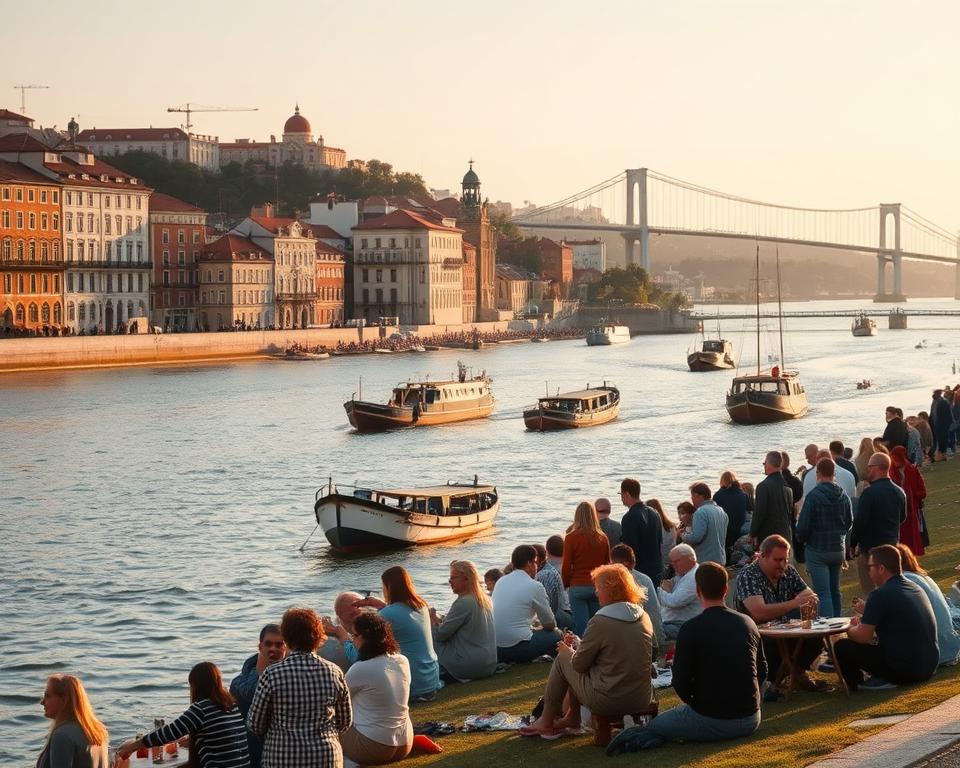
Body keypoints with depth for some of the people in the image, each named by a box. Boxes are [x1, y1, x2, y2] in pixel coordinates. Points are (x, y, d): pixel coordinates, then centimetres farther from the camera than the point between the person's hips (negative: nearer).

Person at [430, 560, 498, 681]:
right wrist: (441, 620, 14)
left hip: (471, 666, -9)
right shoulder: (485, 600, 9)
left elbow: (441, 634, -11)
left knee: (432, 637, -1)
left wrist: (433, 619, 7)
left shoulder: (463, 603, -17)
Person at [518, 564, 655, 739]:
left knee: (563, 658, 14)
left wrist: (567, 651, 15)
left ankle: (546, 723, 25)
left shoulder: (600, 622, -17)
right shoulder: (644, 618, 3)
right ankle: (572, 717, 40)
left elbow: (579, 664, -8)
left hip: (607, 702, -7)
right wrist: (578, 644, 20)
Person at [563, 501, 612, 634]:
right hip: (599, 587, 3)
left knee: (581, 628, -3)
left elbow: (566, 566, -2)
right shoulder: (603, 538, 2)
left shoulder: (571, 538, -7)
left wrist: (564, 585, 13)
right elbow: (608, 564, 11)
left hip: (578, 587, -3)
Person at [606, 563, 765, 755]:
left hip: (710, 721, -4)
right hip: (750, 721, 4)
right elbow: (762, 671, 12)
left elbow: (680, 683, -11)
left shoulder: (692, 628, -11)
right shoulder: (748, 623, 5)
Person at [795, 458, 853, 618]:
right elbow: (849, 522, 13)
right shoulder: (844, 496, 3)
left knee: (823, 593, -7)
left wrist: (801, 539, 7)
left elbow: (803, 525, -14)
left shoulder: (813, 496, -15)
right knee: (835, 591, 17)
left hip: (817, 550, -6)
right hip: (838, 550, 6)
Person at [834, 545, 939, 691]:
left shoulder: (880, 595, -15)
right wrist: (868, 611, 26)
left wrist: (850, 629, 9)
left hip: (904, 670, -8)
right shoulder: (916, 589, 10)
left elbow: (863, 637, -12)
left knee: (842, 647, 0)